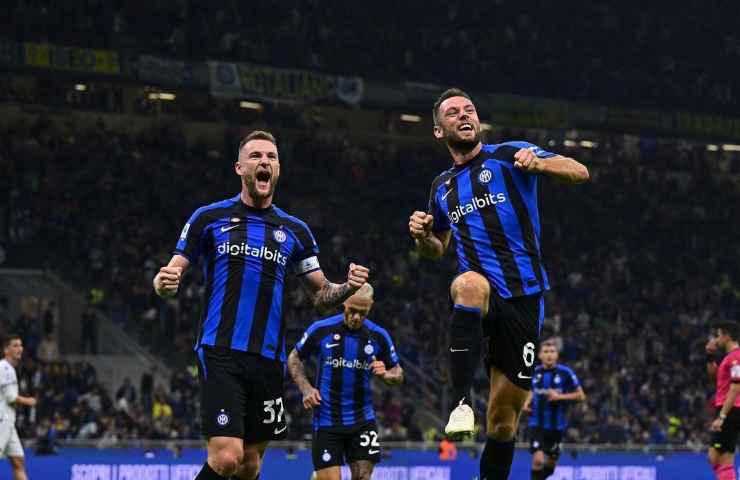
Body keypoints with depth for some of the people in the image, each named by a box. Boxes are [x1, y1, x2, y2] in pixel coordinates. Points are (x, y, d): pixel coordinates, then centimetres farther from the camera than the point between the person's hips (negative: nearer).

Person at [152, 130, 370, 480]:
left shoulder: (295, 231, 13)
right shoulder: (209, 218, 5)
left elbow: (321, 294, 18)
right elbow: (170, 276, 6)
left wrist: (348, 287, -4)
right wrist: (164, 283, -19)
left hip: (269, 357, 4)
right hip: (220, 351, -4)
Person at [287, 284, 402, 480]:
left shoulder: (378, 336, -1)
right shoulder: (321, 330, -6)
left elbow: (398, 373, 11)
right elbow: (294, 359, 8)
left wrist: (385, 374, -12)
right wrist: (306, 388, -6)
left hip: (362, 420, 2)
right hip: (326, 421, -2)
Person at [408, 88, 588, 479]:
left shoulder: (508, 157, 4)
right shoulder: (442, 187, 17)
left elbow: (580, 172, -5)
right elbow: (437, 249, 31)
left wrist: (537, 163, -26)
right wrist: (422, 235, 7)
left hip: (523, 297, -1)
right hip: (479, 297, 1)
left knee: (504, 419, 2)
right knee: (470, 284, -39)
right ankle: (461, 403, -42)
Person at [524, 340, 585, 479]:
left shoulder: (565, 373, -5)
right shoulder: (534, 373, 4)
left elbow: (581, 396, -3)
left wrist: (560, 396, -16)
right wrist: (527, 403, 5)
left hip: (557, 425, 0)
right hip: (537, 424, 0)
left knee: (550, 464, 13)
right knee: (538, 460, -18)